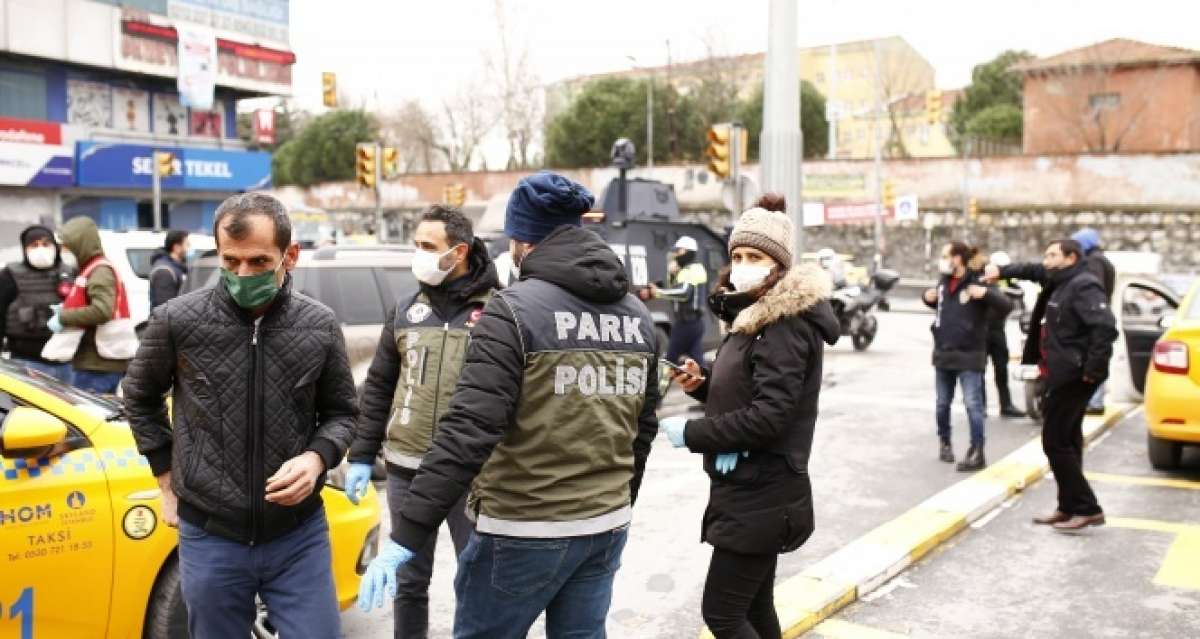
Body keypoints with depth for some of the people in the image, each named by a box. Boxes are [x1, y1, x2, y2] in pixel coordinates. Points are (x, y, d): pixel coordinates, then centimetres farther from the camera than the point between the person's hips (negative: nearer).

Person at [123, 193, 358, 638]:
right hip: (210, 538, 0)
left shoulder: (320, 327, -5)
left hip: (300, 537, 0)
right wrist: (168, 478, 8)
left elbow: (341, 412, 7)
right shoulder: (177, 321, -7)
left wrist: (317, 458, -12)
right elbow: (140, 399, 11)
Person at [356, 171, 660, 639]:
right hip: (607, 528, 6)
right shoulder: (636, 315, 6)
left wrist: (405, 538, -21)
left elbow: (470, 430, -22)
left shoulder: (515, 310, -15)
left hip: (525, 532, -6)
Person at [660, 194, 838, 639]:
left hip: (761, 496, -10)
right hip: (756, 491, 10)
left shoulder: (786, 324, -18)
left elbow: (769, 415, -25)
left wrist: (691, 433, -18)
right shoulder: (760, 316, 12)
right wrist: (702, 383, 0)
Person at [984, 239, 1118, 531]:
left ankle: (1086, 508, -3)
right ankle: (1069, 508, 22)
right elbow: (1035, 271, 34)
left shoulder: (1084, 286, -16)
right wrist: (1003, 271, 30)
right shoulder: (1061, 283, 13)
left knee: (1055, 442, -8)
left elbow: (1105, 327, -28)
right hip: (1063, 375, 10)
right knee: (1066, 442, 14)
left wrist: (1093, 369, -26)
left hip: (1073, 376, -10)